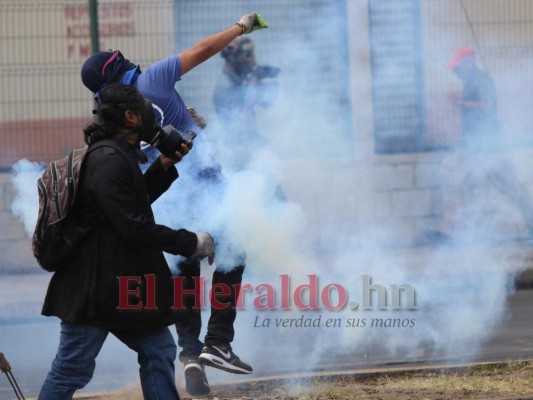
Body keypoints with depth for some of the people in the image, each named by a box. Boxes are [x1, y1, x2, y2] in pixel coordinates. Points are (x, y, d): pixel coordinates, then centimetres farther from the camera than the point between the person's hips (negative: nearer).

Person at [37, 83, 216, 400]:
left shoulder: (119, 155, 13)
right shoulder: (109, 161, -20)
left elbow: (137, 201, 26)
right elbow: (134, 225, -22)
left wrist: (164, 166, 13)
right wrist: (191, 243, -15)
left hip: (122, 284, 11)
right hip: (96, 286, -11)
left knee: (158, 351, 11)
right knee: (72, 369, -3)